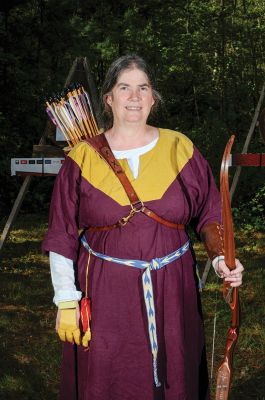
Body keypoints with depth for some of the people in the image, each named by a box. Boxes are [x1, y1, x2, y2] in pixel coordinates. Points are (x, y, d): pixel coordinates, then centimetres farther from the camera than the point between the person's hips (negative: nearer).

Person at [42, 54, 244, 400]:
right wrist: (66, 302, -2)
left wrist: (221, 258, -12)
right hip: (105, 293, -1)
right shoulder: (83, 159, -1)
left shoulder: (180, 149, 3)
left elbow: (209, 214, 6)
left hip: (171, 290, 1)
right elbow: (63, 237, 1)